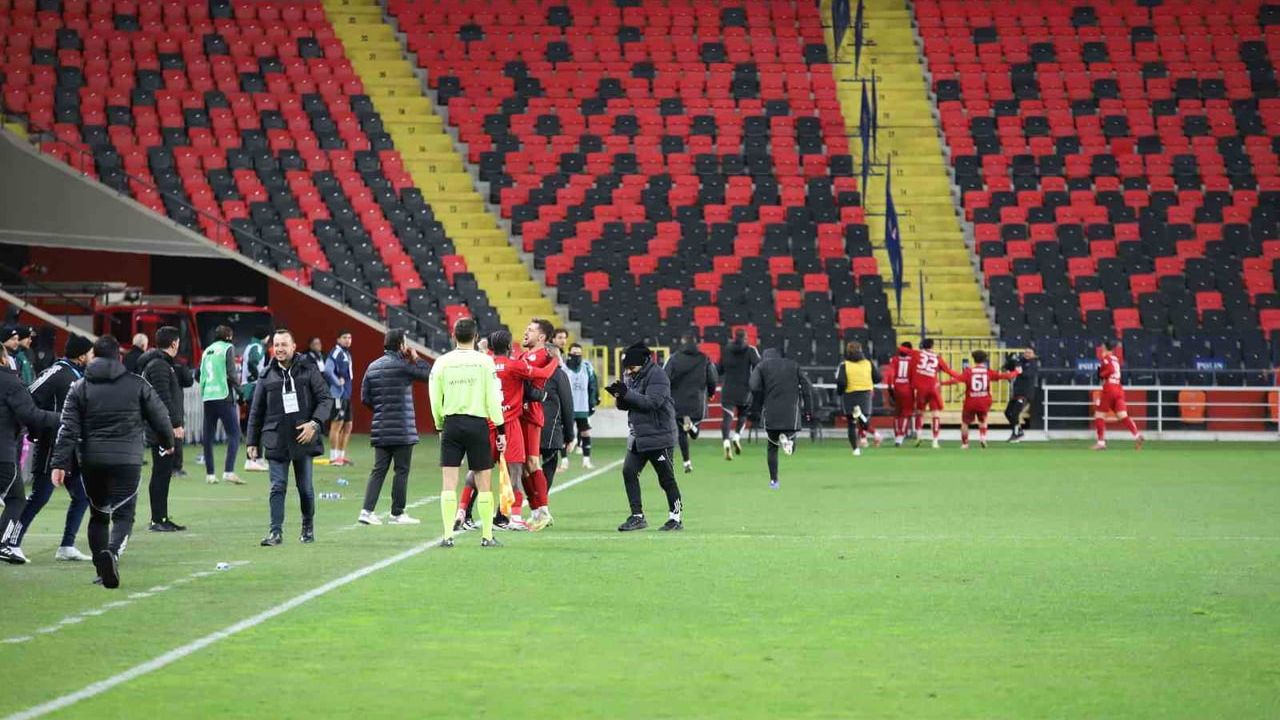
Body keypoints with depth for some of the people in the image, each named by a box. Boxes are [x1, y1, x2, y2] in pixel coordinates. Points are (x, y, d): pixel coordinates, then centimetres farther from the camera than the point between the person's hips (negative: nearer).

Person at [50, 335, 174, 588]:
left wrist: (60, 463, -4)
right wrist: (168, 442, 27)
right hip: (126, 460, -2)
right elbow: (160, 417, 8)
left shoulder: (80, 387, 5)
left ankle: (101, 568, 16)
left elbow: (68, 429, -2)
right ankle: (112, 551, -31)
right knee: (123, 514, -3)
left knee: (98, 514, 17)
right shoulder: (137, 384, 2)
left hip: (91, 460, 2)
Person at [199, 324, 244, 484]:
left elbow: (199, 375, 14)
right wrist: (238, 391, 0)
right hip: (224, 397, -6)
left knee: (208, 436, 8)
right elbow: (231, 373, -10)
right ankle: (229, 471, -19)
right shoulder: (228, 348, 0)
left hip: (207, 397, 6)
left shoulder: (207, 350, 16)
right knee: (234, 434, -5)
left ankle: (209, 474, 8)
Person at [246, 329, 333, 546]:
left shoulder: (308, 371, 2)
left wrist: (315, 423, -15)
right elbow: (256, 411, 12)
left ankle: (308, 527, 24)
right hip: (276, 441, 1)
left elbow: (325, 399, 1)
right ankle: (276, 531, -7)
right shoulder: (266, 376, 7)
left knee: (305, 487, 8)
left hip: (303, 438, -1)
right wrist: (252, 441, 9)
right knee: (277, 487, -5)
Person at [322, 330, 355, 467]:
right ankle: (334, 457, -6)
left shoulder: (347, 354, 17)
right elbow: (328, 370, -24)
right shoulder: (336, 353, -12)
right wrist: (338, 382, -17)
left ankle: (341, 456, 20)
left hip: (346, 395, 10)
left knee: (348, 425, 13)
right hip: (338, 394, -10)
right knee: (337, 424, -8)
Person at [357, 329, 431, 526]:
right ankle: (397, 513, 6)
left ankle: (367, 510, -2)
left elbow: (365, 397, 9)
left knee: (378, 470, 8)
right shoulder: (402, 365, -11)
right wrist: (416, 358, 5)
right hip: (402, 429, -6)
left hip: (380, 429, 6)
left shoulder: (373, 367, 9)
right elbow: (429, 374, -7)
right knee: (402, 470, 2)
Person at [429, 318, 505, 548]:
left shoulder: (442, 362, 2)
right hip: (478, 423, -1)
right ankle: (487, 536, 8)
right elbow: (493, 398, -5)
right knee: (483, 482, 6)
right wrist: (500, 429, 1)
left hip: (451, 424, 1)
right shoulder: (484, 361, -3)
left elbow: (435, 400, 4)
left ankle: (448, 535, -6)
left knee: (449, 482, 1)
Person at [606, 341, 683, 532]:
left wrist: (627, 393, -26)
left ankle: (676, 517, 11)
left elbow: (652, 402, -24)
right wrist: (619, 396, -10)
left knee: (666, 478, 0)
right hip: (637, 436, 8)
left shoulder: (656, 375, -14)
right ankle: (637, 516, 5)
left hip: (659, 436, -8)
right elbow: (625, 406, 12)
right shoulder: (631, 376, 11)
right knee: (629, 471, -1)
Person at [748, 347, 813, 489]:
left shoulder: (762, 366, 11)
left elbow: (755, 387, -6)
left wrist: (755, 410, 2)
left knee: (772, 447, 13)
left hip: (771, 413, 0)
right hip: (792, 412, 0)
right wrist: (808, 411, 7)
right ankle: (787, 438, -26)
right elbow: (807, 387, 7)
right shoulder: (793, 365, 16)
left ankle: (773, 480, 4)